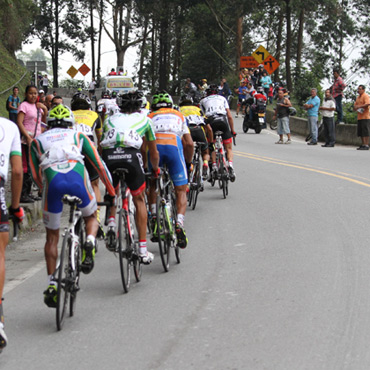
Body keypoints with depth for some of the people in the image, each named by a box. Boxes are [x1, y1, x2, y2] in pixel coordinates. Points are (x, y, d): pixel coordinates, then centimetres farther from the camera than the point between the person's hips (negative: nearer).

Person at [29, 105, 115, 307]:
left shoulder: (37, 141, 30)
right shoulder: (78, 136, 30)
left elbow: (35, 175, 26)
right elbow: (99, 165, 31)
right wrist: (111, 191, 42)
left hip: (52, 180, 0)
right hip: (77, 178, 0)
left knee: (52, 236, 17)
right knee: (91, 216, 29)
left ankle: (52, 283, 12)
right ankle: (89, 242, -2)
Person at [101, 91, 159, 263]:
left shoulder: (110, 119, 32)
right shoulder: (144, 119, 29)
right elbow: (153, 153, 36)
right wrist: (155, 170, 54)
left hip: (108, 157, 2)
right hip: (131, 155, -2)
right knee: (139, 200, 16)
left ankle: (111, 224, 2)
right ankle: (143, 250, 14)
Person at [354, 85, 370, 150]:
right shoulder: (358, 97, 20)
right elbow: (355, 105, 24)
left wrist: (359, 106, -18)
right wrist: (356, 107, 0)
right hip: (359, 117, 9)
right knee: (360, 132, 10)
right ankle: (363, 144, 16)